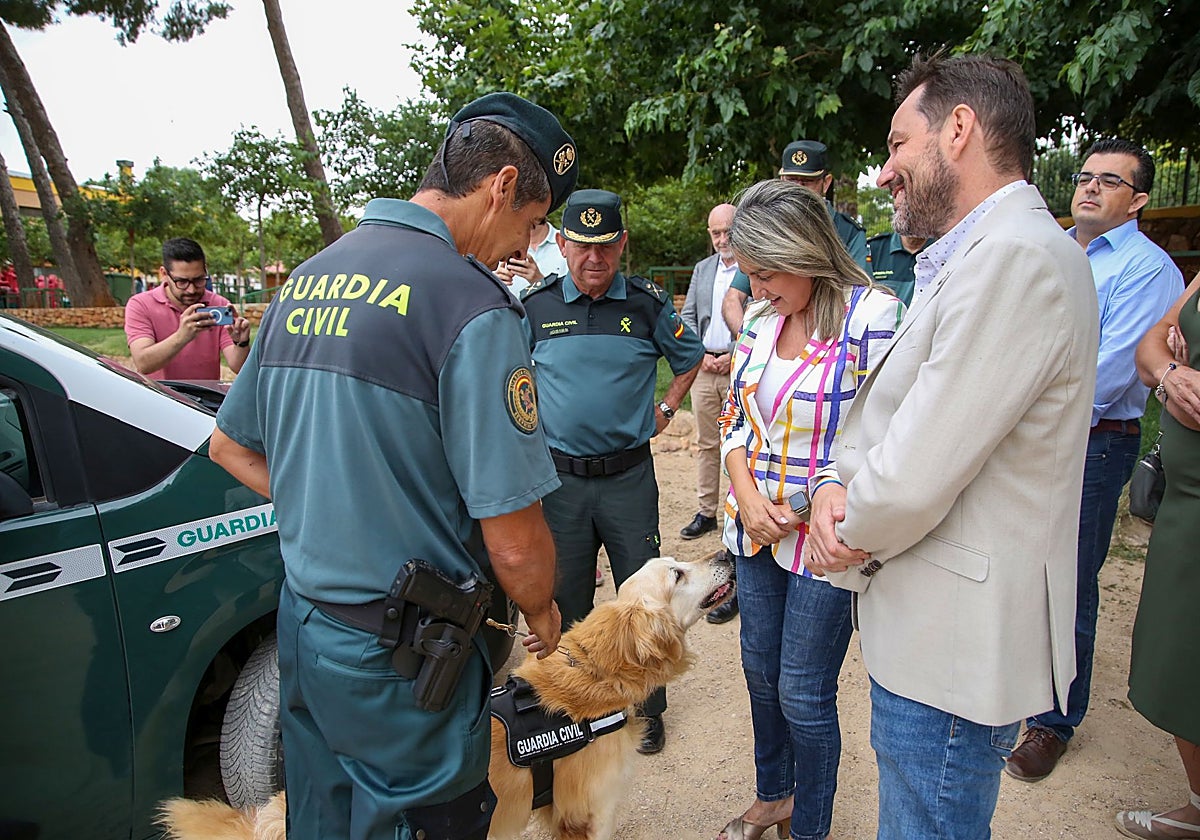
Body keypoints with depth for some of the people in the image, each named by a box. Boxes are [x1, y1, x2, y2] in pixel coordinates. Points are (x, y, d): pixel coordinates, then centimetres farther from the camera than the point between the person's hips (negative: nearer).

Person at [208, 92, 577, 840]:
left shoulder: (306, 280, 6)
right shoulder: (470, 302, -21)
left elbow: (231, 448, 16)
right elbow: (514, 542, -20)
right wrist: (542, 613, 0)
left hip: (300, 623, 8)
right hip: (397, 654, -8)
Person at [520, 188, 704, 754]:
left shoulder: (648, 303, 0)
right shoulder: (536, 304, 1)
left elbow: (690, 358, 16)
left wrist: (665, 410, 8)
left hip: (629, 475, -1)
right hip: (560, 476, 1)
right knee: (567, 598, 13)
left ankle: (647, 707, 27)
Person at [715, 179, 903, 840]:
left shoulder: (872, 316, -16)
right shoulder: (760, 318, 3)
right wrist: (747, 495, -5)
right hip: (755, 531, 6)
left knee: (803, 695, 8)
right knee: (760, 672, 21)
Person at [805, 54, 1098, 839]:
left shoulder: (1017, 256, -22)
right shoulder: (977, 256, 13)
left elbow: (915, 482, -25)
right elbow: (888, 410, 13)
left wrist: (847, 550, -7)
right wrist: (836, 485, -6)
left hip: (955, 649, -9)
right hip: (934, 628, 9)